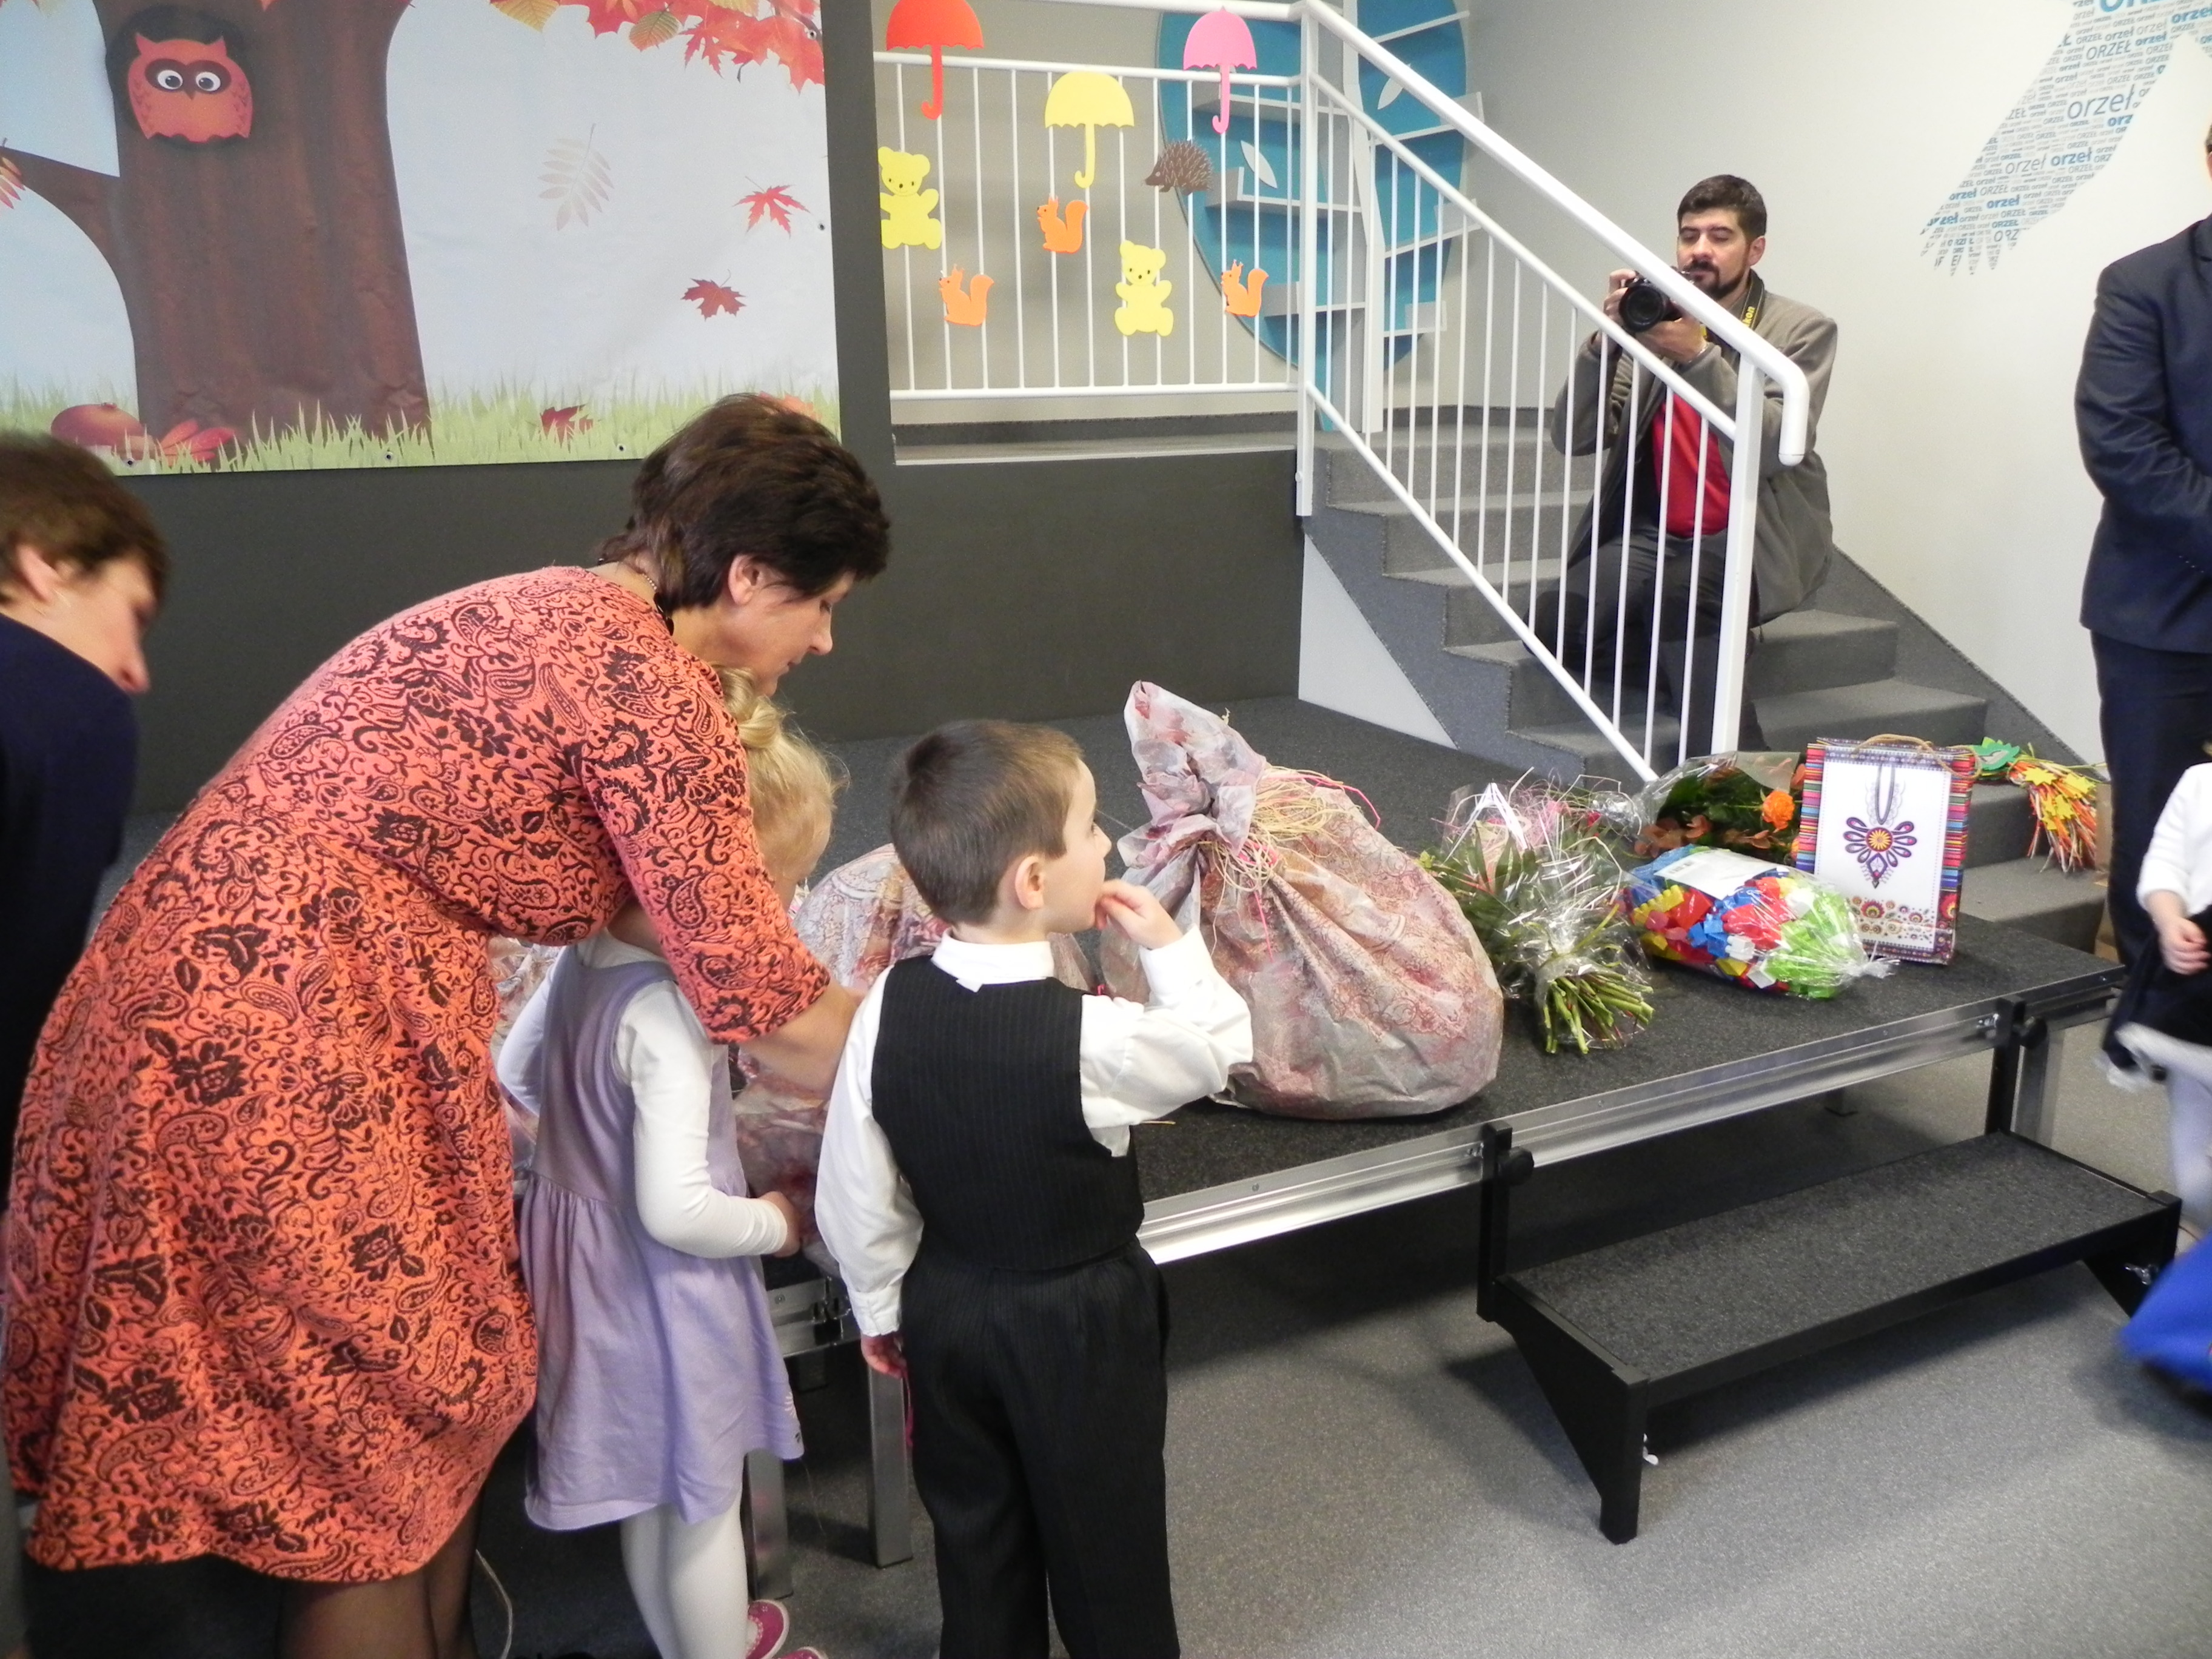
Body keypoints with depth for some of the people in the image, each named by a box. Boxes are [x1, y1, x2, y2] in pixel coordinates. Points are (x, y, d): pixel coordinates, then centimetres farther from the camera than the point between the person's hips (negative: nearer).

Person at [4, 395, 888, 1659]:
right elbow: (764, 1003, -13)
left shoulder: (567, 616, 14)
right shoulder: (651, 684, -16)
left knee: (436, 1385, 19)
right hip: (283, 1043, -9)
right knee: (377, 1439, 6)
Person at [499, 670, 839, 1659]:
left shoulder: (581, 958, -6)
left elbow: (512, 1075, 10)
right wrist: (776, 1223, -15)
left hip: (591, 1260, 8)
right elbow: (677, 1212, -32)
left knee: (653, 1494, 28)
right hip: (666, 1288, -8)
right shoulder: (663, 1016, -32)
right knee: (704, 1504, 16)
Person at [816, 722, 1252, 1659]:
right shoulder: (1093, 1037, -30)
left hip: (945, 1310, 4)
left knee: (976, 1528, 24)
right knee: (1101, 1531, 19)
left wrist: (882, 1309, 7)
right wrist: (1168, 946, -4)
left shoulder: (889, 1008, -17)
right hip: (1079, 1322, -4)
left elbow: (854, 1192, -7)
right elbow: (1222, 1046, -10)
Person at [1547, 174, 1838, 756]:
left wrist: (1698, 356, -25)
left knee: (1679, 590, -35)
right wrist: (1605, 342, -17)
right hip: (1658, 532, 3)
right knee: (1560, 626, -23)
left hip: (1759, 541, -3)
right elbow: (1573, 439, -3)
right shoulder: (1652, 322, 6)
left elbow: (1771, 450, -18)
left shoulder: (1802, 331, -1)